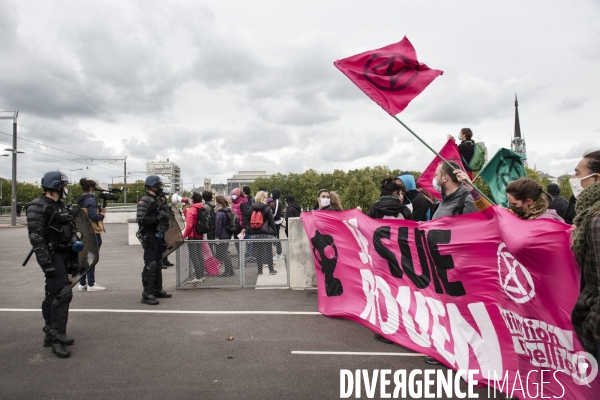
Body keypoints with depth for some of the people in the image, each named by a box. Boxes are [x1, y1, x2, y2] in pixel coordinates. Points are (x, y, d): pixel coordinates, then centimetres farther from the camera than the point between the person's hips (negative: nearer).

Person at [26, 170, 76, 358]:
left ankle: (51, 334, 23)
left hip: (63, 254, 8)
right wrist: (47, 264, -23)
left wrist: (73, 259, 15)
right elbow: (36, 238, -18)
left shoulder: (61, 206, 14)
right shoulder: (37, 207, -12)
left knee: (53, 295, 14)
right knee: (63, 293, -13)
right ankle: (57, 338, -5)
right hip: (51, 256, -8)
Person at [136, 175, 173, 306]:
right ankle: (147, 294, -4)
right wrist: (158, 217, -21)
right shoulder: (145, 200, -12)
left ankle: (157, 290, 25)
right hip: (150, 237, -10)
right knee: (150, 265, -9)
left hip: (158, 237, 10)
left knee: (158, 264, 15)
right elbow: (141, 219, -22)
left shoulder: (157, 200, 17)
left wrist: (165, 216, 12)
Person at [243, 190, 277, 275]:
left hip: (255, 234, 3)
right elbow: (271, 221, -6)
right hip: (266, 233, -3)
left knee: (258, 252, 9)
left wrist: (245, 228, 11)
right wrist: (274, 232, -1)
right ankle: (271, 269, 12)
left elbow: (246, 219, 4)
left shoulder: (251, 208, 4)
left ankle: (259, 270, 13)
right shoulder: (267, 208, -6)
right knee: (269, 251, 7)